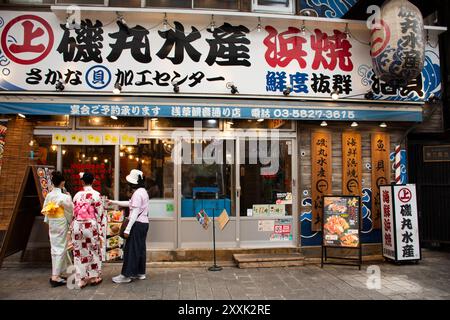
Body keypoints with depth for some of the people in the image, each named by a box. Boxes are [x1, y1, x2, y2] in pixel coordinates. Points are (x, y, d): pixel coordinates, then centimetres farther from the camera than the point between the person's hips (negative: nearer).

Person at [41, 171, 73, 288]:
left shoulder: (49, 195, 2)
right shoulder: (64, 196, -18)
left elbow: (45, 210, 8)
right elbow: (70, 209, -10)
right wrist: (69, 197, 2)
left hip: (52, 224, 7)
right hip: (62, 223, -6)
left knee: (55, 248, 14)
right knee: (60, 248, 0)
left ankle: (55, 274, 22)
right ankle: (55, 277, 0)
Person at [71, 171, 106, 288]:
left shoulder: (77, 195, 2)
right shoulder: (96, 194, -8)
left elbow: (74, 213, 7)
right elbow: (100, 214, -9)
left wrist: (73, 228, 17)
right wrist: (101, 231, -3)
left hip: (78, 226, 3)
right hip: (91, 226, -3)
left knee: (79, 252, 10)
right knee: (93, 251, 11)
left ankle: (81, 279, 16)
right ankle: (94, 277, 21)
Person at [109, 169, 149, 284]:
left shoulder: (137, 193, -17)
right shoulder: (143, 191, 13)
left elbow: (135, 213, -21)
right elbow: (130, 203, 22)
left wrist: (127, 229, -21)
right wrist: (113, 202, 25)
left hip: (137, 224, -10)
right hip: (144, 223, 10)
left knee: (131, 249, -3)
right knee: (140, 248, 14)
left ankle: (126, 275, 3)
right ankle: (140, 272, 22)